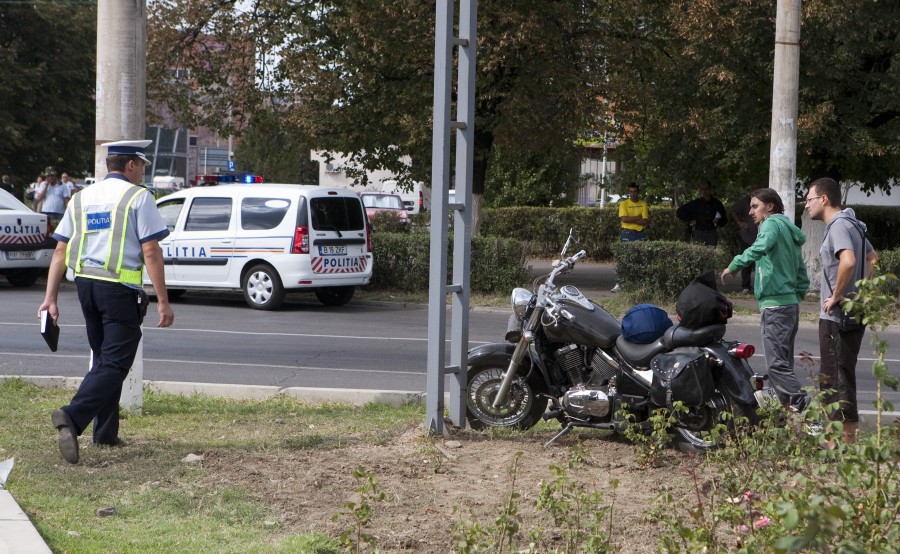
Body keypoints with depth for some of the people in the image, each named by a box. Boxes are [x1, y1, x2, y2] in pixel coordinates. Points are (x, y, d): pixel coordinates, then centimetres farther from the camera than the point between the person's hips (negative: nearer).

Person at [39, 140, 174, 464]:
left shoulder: (82, 198, 13)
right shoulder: (138, 197, -4)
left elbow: (61, 251, 8)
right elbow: (150, 252, -11)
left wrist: (50, 298, 9)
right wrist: (163, 301, -9)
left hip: (85, 285, 7)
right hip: (120, 290, -7)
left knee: (102, 359, 19)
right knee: (115, 364, -7)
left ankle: (105, 433, 21)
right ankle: (72, 417, -26)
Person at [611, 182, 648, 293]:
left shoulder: (643, 204, 6)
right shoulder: (624, 203, 1)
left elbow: (645, 221, -5)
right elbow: (624, 218, -13)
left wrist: (630, 219, -10)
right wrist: (638, 217, -11)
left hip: (640, 234, 2)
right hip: (627, 234, -2)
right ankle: (619, 283, -10)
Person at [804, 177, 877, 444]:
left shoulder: (839, 226, -16)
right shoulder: (852, 224, 16)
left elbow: (848, 261, -33)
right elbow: (872, 257, 30)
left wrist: (836, 296, -23)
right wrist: (862, 289, 22)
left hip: (837, 315, -10)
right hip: (854, 312, 10)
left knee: (837, 377, -6)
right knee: (833, 375, 16)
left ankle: (846, 439, -4)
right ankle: (843, 436, 22)